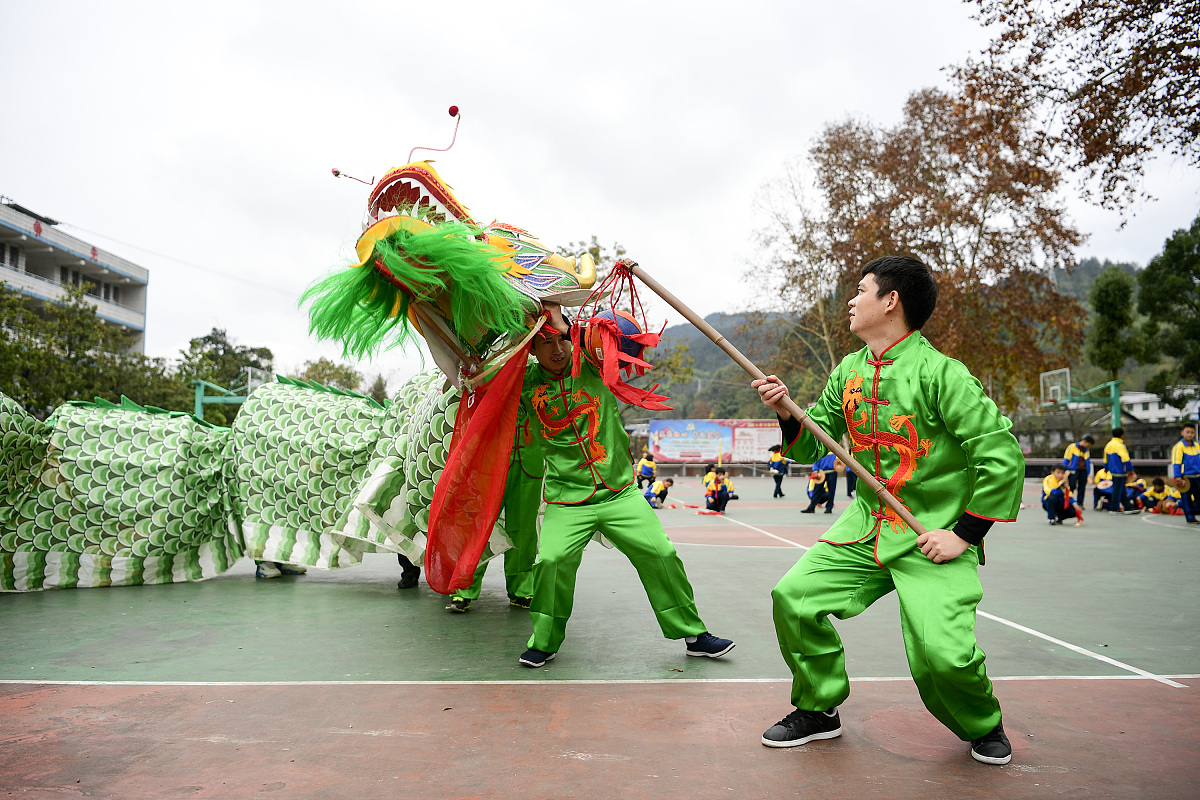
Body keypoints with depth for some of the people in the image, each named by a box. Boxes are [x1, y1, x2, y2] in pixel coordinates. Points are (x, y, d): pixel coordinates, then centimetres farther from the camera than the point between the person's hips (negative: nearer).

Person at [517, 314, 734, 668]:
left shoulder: (590, 364, 0)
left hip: (621, 492, 1)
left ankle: (693, 634, 17)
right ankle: (543, 643, 3)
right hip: (567, 500, -1)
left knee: (661, 554, -3)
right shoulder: (526, 383, 1)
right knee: (551, 560, -22)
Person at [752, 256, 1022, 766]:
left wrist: (964, 534, -15)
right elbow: (812, 444, 13)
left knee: (943, 656, -17)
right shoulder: (848, 372, 4)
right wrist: (787, 413, -8)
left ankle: (982, 727, 21)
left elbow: (1004, 456, -18)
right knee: (793, 595, -5)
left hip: (933, 539, -6)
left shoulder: (938, 373, -18)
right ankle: (819, 710, 18)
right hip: (866, 526, 6)